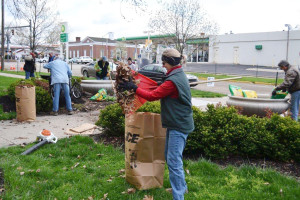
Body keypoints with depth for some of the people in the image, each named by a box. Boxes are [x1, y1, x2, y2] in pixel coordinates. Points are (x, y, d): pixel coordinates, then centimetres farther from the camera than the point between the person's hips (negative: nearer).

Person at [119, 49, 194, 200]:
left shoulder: (173, 81, -22)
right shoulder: (179, 75, 10)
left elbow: (152, 96, -20)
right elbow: (162, 90, 18)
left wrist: (134, 88, -12)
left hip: (178, 125, -10)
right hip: (176, 123, 10)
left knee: (174, 161, -7)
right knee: (170, 156, 19)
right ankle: (181, 186, 34)